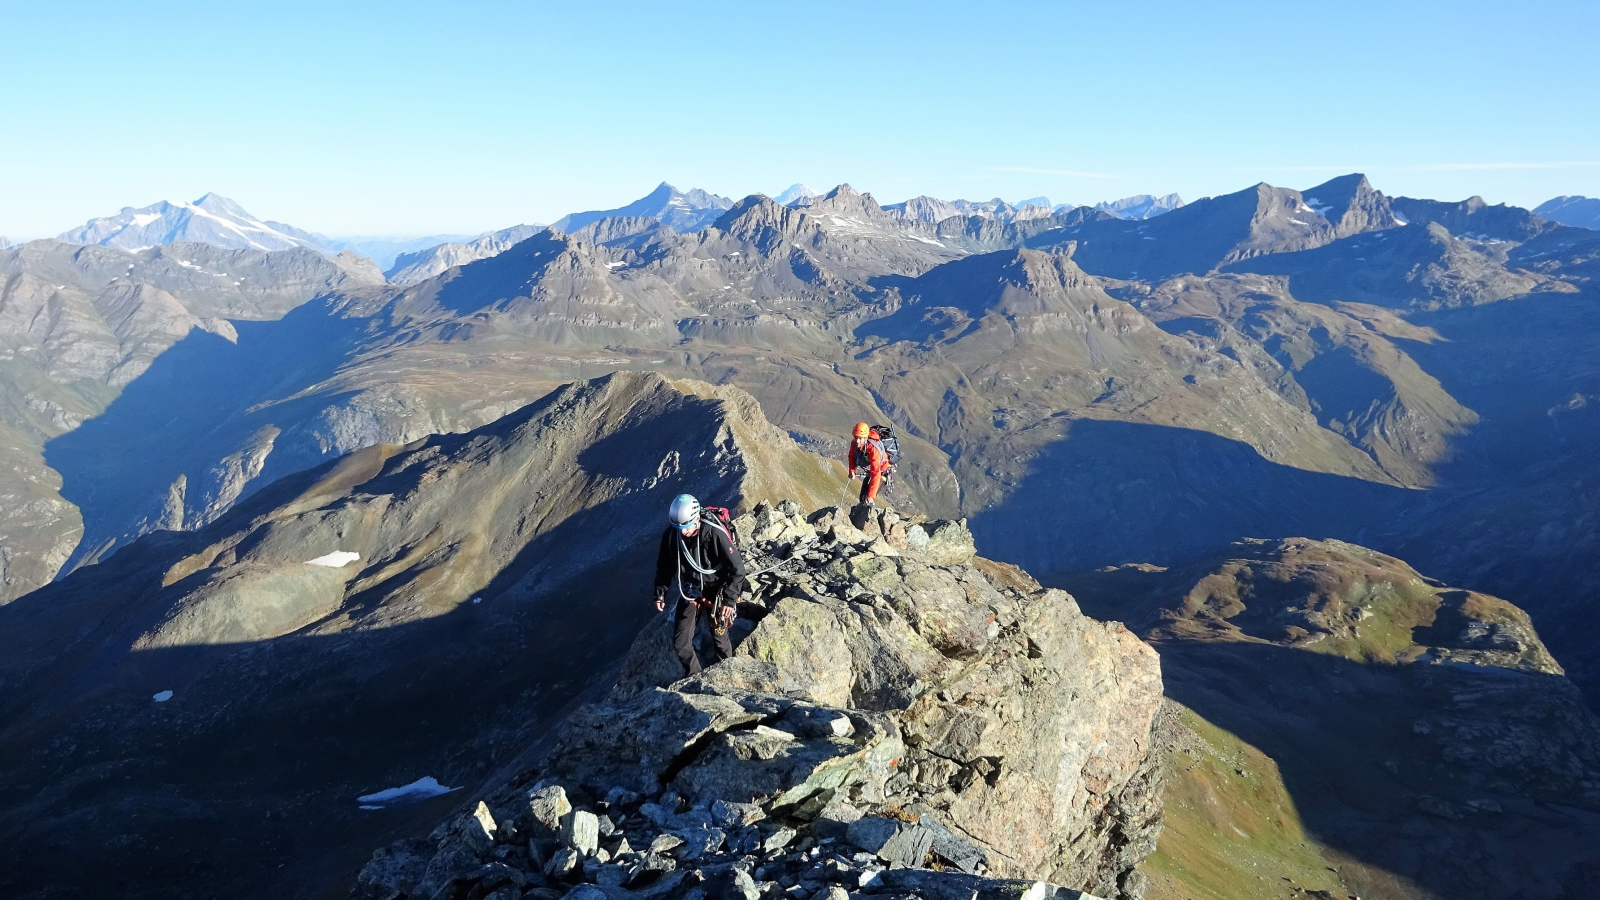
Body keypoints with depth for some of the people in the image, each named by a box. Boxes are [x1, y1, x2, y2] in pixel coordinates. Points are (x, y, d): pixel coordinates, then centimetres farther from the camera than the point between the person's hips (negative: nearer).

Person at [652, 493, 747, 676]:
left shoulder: (715, 533, -29)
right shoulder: (670, 534, -17)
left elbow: (737, 568, -21)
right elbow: (664, 566, 2)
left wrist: (730, 599, -22)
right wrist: (660, 593, 1)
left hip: (715, 590, -3)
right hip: (689, 591, 4)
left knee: (719, 637, 9)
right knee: (680, 643, 2)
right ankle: (694, 677, 28)